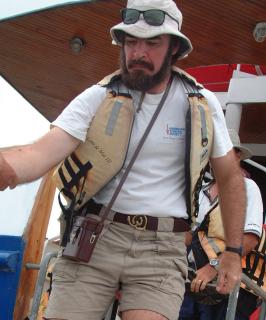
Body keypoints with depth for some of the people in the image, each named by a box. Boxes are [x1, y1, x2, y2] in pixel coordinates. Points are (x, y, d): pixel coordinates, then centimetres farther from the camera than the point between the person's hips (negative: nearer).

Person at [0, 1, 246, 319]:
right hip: (93, 238, 0)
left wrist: (233, 251, 9)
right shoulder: (98, 98, -2)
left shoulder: (202, 103, 3)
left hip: (161, 248, 0)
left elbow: (230, 177, 14)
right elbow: (44, 151, -18)